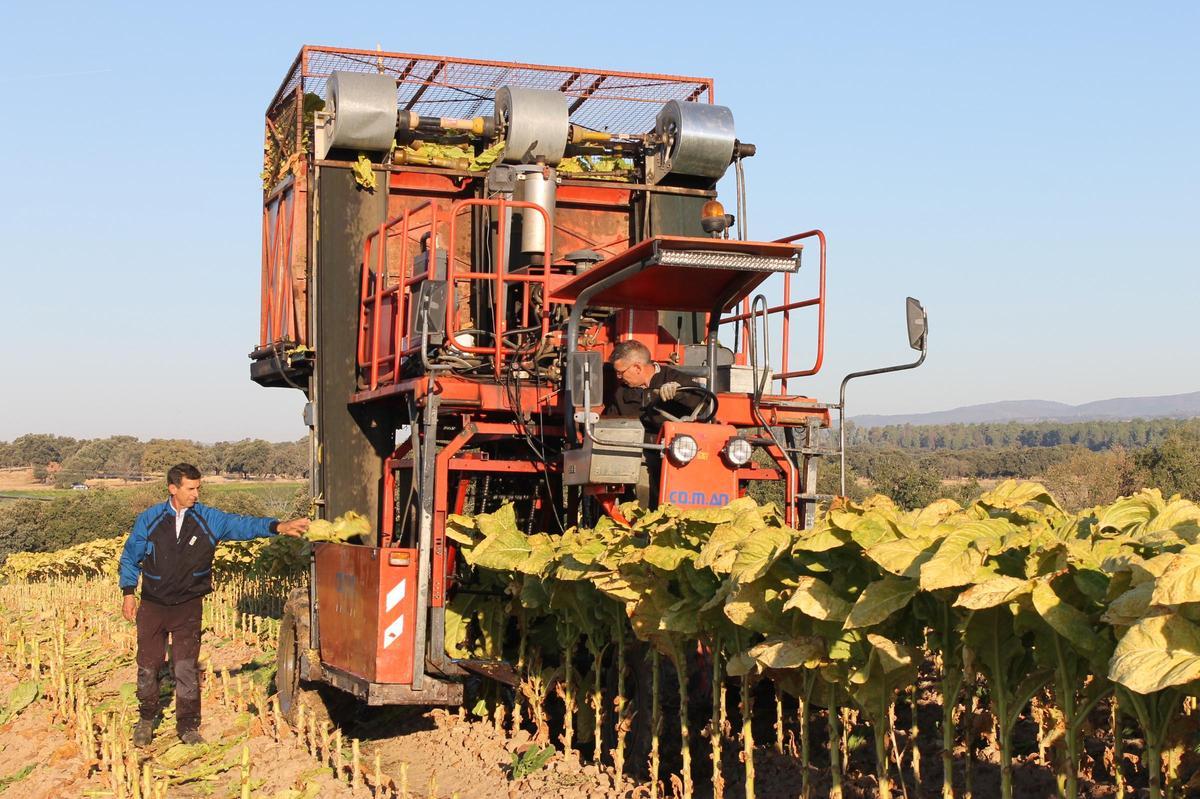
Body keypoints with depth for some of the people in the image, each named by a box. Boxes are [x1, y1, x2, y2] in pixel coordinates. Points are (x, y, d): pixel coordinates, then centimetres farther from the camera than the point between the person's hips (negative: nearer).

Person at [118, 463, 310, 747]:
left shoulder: (208, 519, -4)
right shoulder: (149, 519, -3)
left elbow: (241, 524, -17)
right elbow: (130, 557, 7)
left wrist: (277, 526, -32)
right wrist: (128, 593, 1)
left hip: (188, 606, 0)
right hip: (152, 606, 0)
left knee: (187, 668, -2)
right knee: (148, 666, 8)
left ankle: (188, 726, 12)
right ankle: (146, 720, 29)